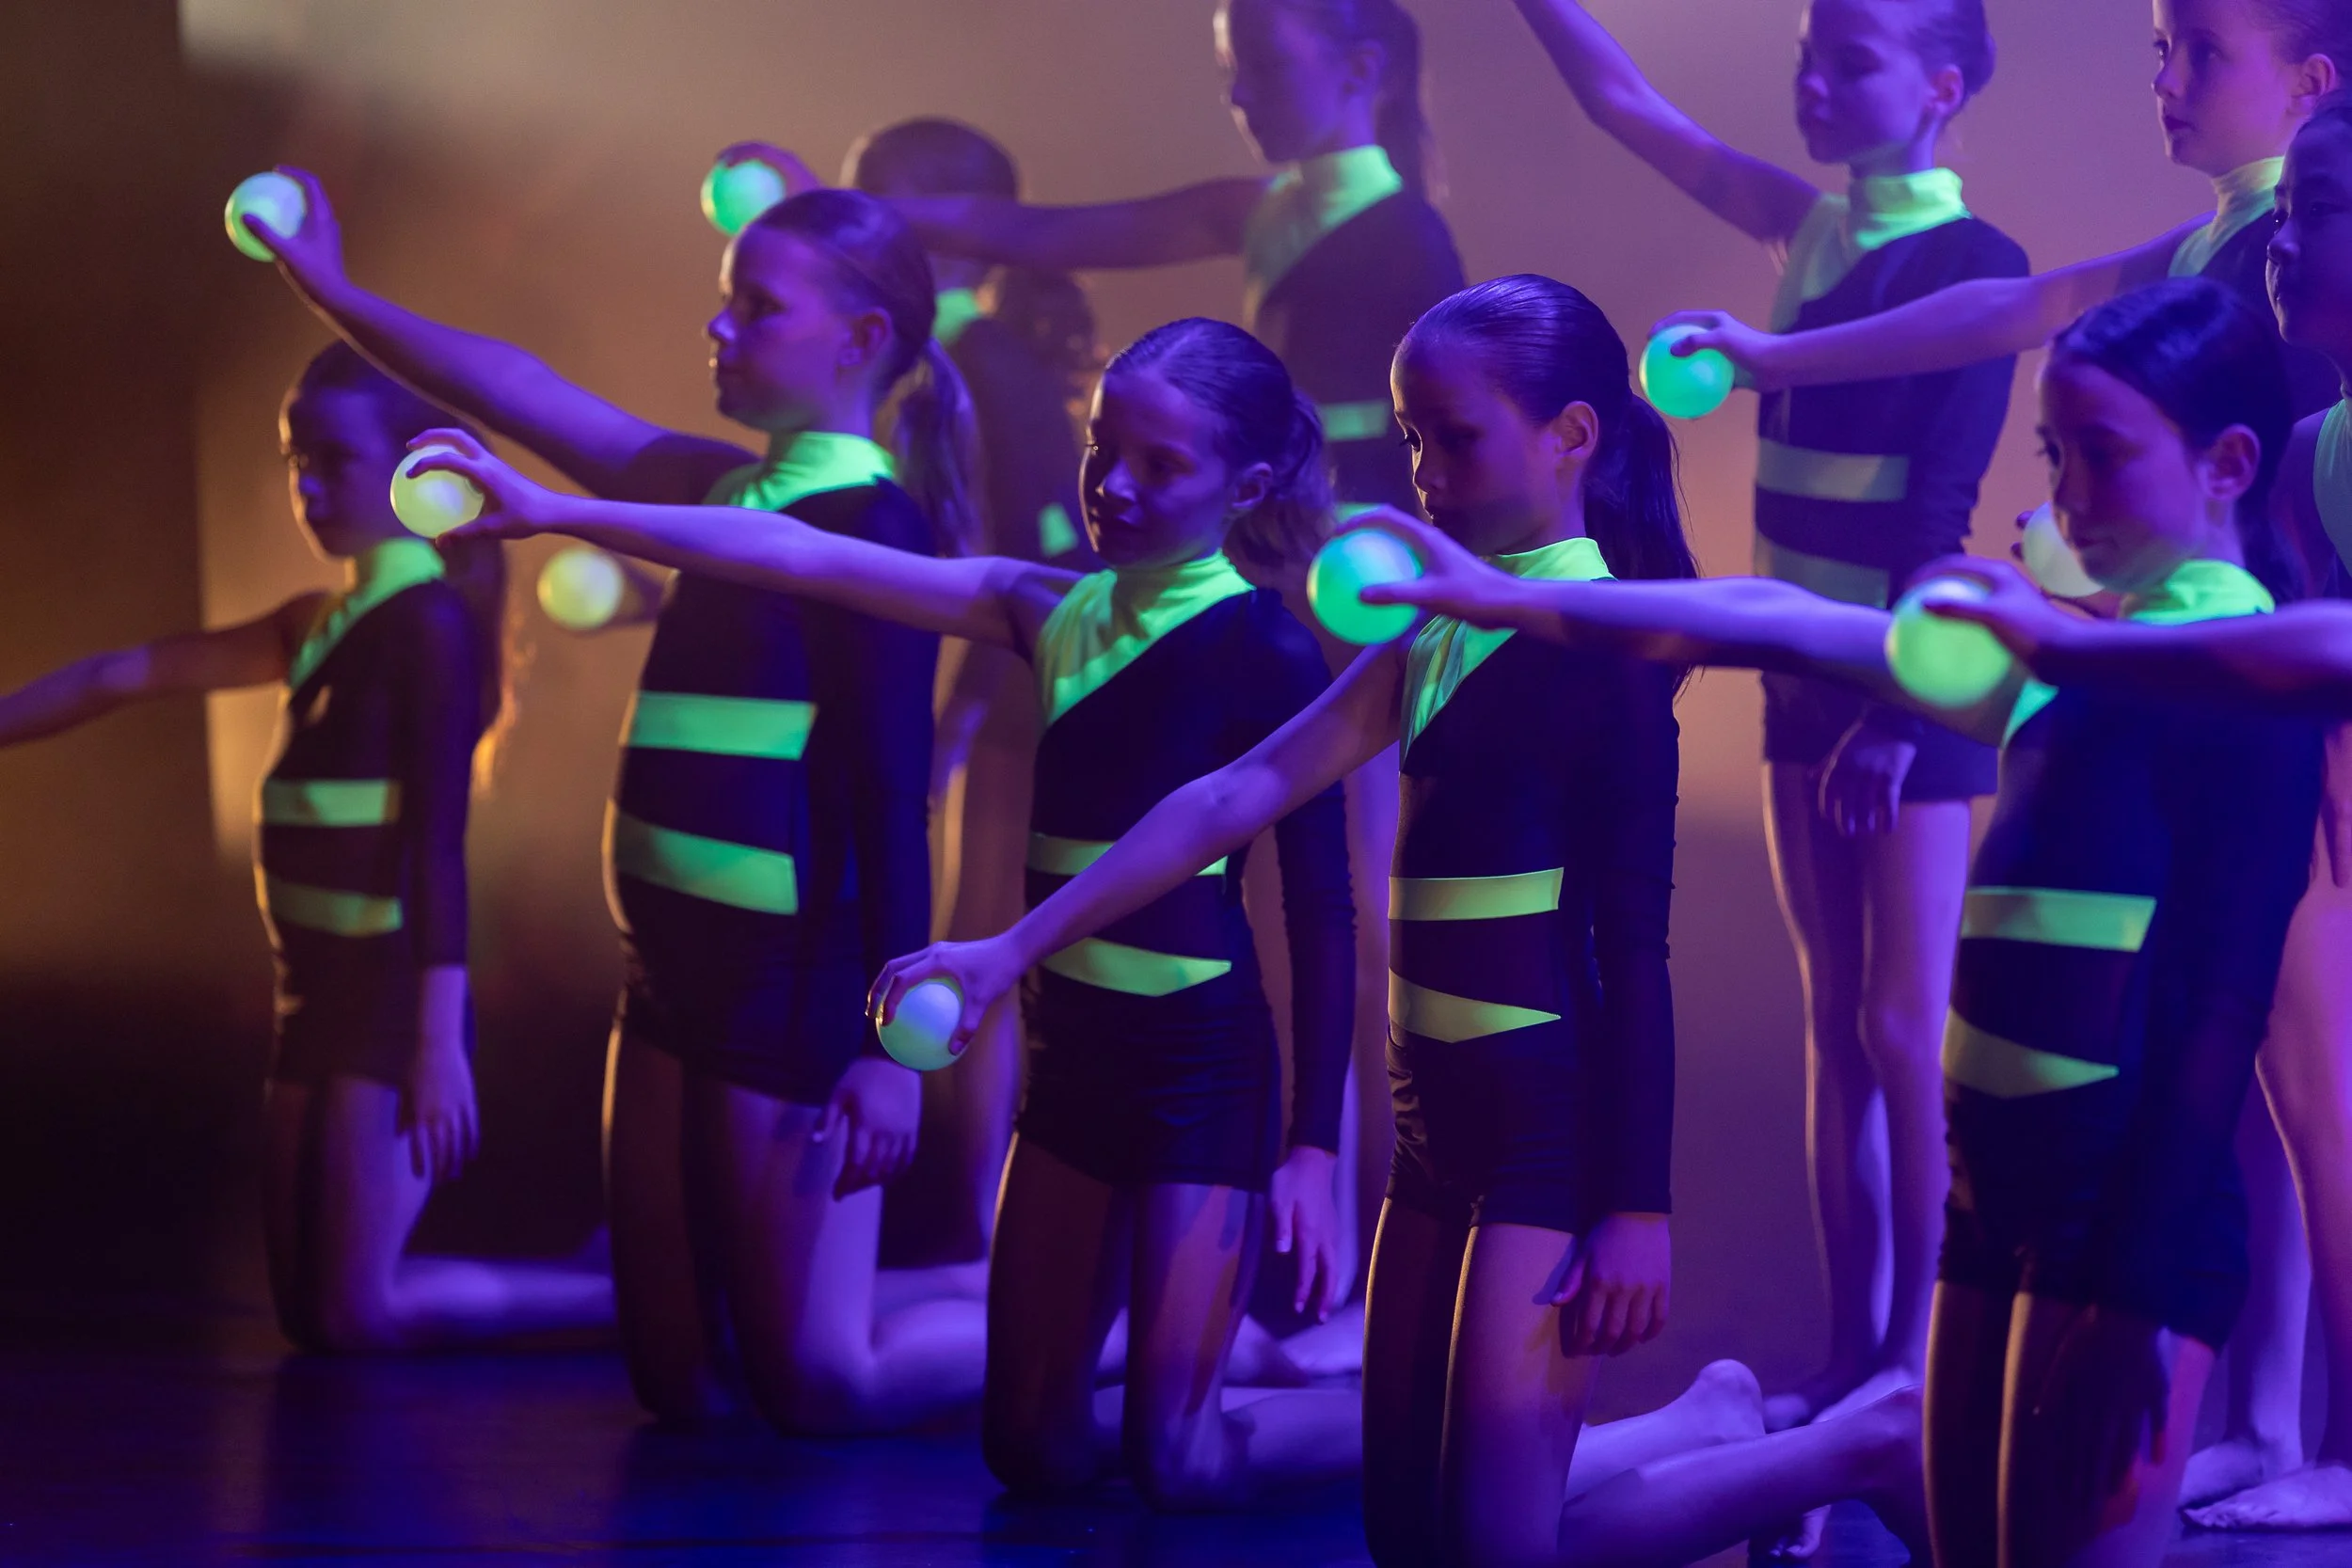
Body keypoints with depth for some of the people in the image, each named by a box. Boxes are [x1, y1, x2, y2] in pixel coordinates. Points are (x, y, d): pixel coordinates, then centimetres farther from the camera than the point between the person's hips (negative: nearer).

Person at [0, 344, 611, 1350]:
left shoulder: (428, 624, -11)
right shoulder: (324, 625, 14)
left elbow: (439, 843, -17)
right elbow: (131, 675, 18)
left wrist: (440, 1044, -22)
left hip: (392, 991, -9)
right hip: (320, 989, 9)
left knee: (359, 1313, -12)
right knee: (305, 1312, 9)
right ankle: (633, 1277, 17)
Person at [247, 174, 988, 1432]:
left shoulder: (871, 525, -13)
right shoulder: (729, 491, 11)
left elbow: (894, 797, -17)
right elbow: (522, 395, 19)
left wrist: (891, 1044, -21)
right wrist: (333, 292, 20)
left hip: (798, 987, -8)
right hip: (681, 973, 8)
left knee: (819, 1386, -1)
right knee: (678, 1381, 13)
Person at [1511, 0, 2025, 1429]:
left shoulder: (1973, 261, -11)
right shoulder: (1811, 227, 10)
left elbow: (1943, 505, -17)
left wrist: (1897, 709, -21)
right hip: (1808, 670, 7)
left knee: (1904, 1031, -4)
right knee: (1836, 1019, 9)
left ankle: (1917, 1363, 1)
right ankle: (1851, 1354, 13)